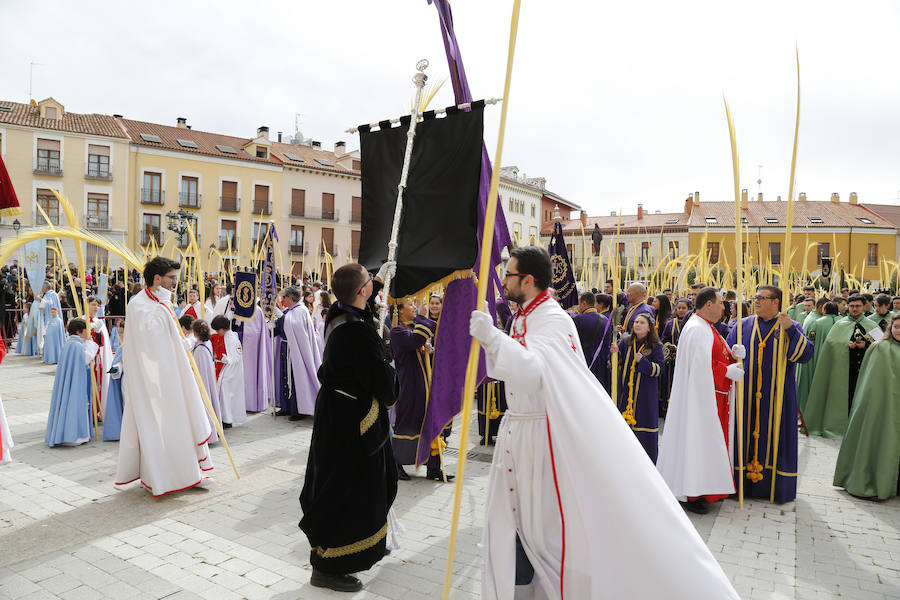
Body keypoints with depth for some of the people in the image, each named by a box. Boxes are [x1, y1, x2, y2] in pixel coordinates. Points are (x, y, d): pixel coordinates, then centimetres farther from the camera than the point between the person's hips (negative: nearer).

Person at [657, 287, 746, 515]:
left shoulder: (708, 328, 16)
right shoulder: (696, 330, -17)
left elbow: (716, 356, 19)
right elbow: (701, 367, -24)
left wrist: (733, 354, 0)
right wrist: (729, 371, -16)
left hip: (717, 397, 11)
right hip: (700, 396, -11)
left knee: (711, 440, 15)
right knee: (697, 440, -6)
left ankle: (707, 486, 25)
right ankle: (691, 494, 2)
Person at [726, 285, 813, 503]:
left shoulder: (792, 328, 3)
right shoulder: (742, 326, 6)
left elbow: (805, 355, -11)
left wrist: (790, 330, -21)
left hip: (777, 397, -1)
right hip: (746, 396, 1)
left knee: (774, 439, 5)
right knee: (745, 436, 5)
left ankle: (774, 485, 17)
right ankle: (742, 482, 16)